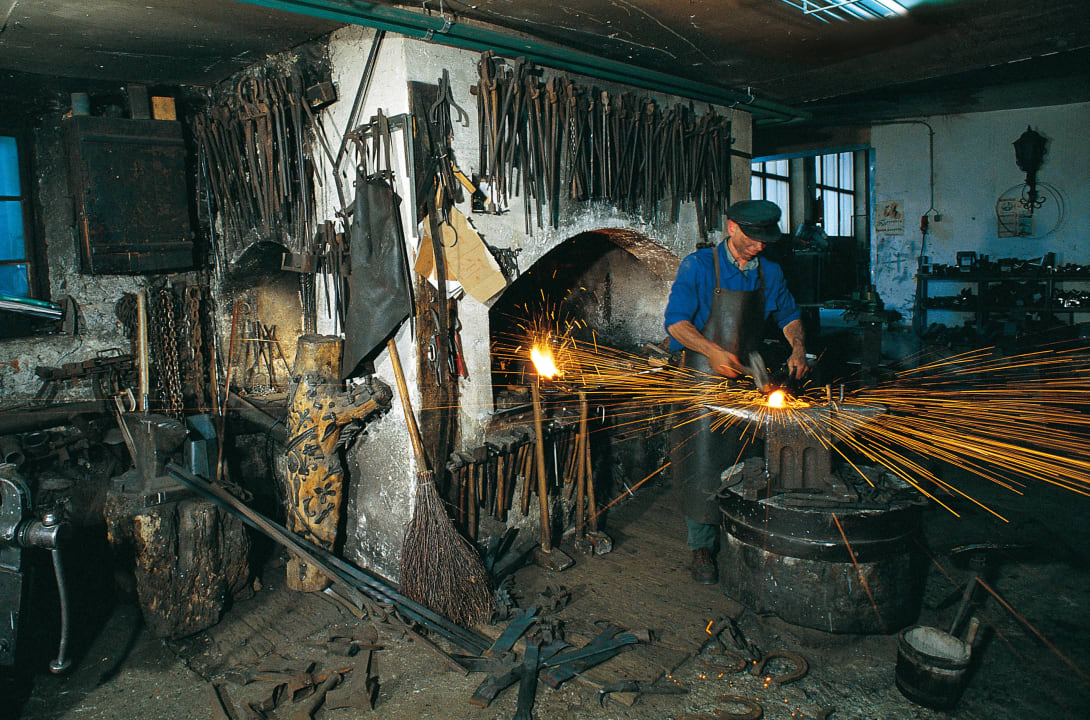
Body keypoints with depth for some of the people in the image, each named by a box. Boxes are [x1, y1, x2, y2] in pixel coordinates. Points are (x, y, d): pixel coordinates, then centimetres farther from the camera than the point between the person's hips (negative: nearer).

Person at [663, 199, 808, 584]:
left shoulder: (769, 272, 9)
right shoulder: (699, 266, -7)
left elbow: (789, 315, 21)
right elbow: (676, 322, -12)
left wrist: (798, 348, 1)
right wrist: (713, 350, -28)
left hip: (747, 379, 5)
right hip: (702, 379, -4)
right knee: (703, 463, -4)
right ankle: (702, 546, 8)